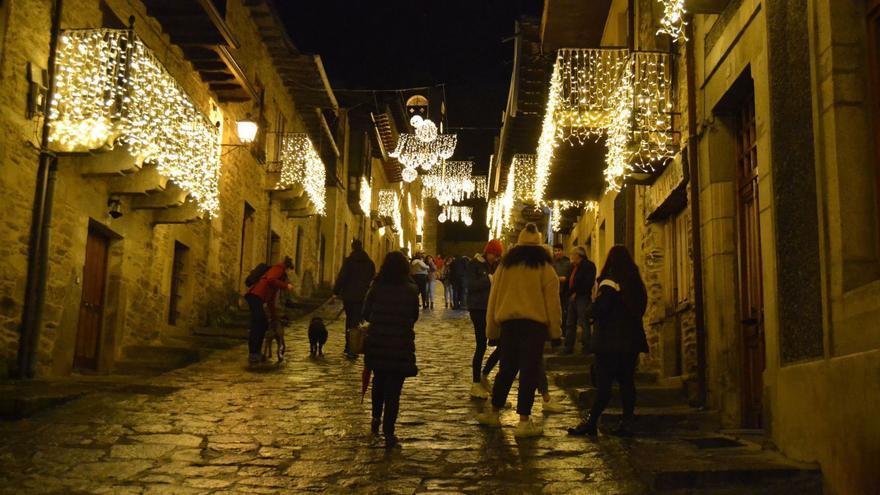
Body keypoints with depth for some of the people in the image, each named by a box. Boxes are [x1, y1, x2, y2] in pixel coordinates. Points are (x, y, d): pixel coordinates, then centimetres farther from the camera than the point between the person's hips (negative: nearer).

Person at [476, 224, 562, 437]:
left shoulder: (505, 265, 9)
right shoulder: (544, 267, 0)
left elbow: (493, 298, 11)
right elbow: (552, 300, -2)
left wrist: (492, 328, 17)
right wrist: (555, 330, 3)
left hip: (508, 322, 3)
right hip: (535, 324, -3)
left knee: (507, 368, 16)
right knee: (529, 371, 0)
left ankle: (493, 412, 25)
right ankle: (524, 421, -1)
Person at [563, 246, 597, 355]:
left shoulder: (588, 266, -7)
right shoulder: (573, 267, 18)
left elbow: (588, 283, -16)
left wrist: (576, 293, -15)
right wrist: (569, 294, 8)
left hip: (583, 298, -9)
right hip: (573, 298, 9)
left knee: (584, 324, -7)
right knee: (570, 324, 11)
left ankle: (586, 347, -3)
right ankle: (568, 347, 17)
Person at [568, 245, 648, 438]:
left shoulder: (610, 282, -12)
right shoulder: (637, 283, 10)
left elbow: (597, 310, -17)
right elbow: (641, 308, 19)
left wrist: (591, 310, 2)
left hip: (610, 341, -7)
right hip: (632, 340, 7)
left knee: (603, 383, -6)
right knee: (627, 381, 9)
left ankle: (591, 422, -4)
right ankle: (627, 422, 9)